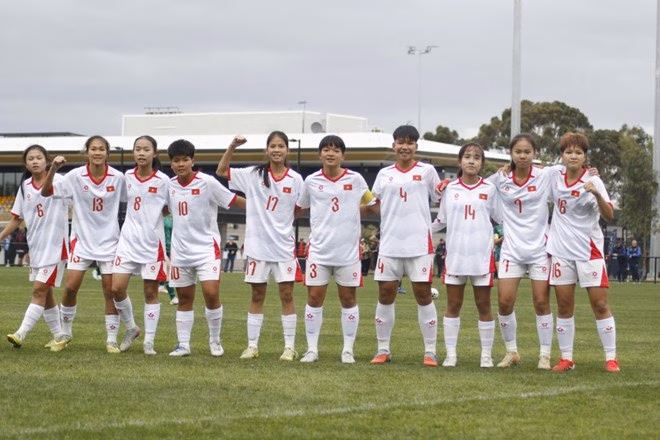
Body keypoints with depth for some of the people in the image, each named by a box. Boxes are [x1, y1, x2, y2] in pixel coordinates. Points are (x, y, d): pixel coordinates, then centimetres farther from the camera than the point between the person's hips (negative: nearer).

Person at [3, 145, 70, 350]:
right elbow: (16, 219, 11)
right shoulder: (25, 187, 7)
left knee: (39, 289, -11)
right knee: (44, 292, 11)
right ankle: (58, 337, 21)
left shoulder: (59, 181, -8)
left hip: (55, 244, -6)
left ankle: (21, 334, -16)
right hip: (35, 245, 6)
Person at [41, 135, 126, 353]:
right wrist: (53, 169, -27)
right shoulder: (76, 176, -10)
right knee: (70, 287, -3)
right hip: (82, 239, 0)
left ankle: (112, 340, 8)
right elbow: (46, 192, -13)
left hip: (109, 241, 0)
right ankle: (65, 332, 17)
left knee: (110, 291, -1)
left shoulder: (118, 178, -9)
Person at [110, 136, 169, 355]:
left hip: (153, 243, -3)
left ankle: (149, 341, 11)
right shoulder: (127, 177, 4)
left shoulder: (163, 181, -7)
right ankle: (131, 328, 19)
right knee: (117, 288, -4)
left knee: (150, 293, 2)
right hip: (128, 240, 3)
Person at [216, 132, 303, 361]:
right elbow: (221, 171, -1)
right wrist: (232, 147, -13)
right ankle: (252, 345, 12)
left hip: (284, 246, 0)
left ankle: (290, 346, 6)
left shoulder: (295, 179, 0)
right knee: (257, 295, 6)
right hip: (258, 245, 0)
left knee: (287, 294, 1)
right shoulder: (254, 175, -1)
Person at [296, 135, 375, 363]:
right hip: (319, 249, 0)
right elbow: (300, 207, 15)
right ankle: (312, 349, 9)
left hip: (349, 250, 0)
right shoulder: (311, 181, 1)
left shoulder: (355, 180, -1)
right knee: (314, 298, 1)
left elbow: (372, 204, 12)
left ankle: (348, 350, 13)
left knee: (348, 299, 6)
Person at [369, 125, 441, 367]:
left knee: (423, 294, -1)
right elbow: (375, 205, 18)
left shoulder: (427, 171, 4)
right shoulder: (384, 174, 11)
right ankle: (383, 349, 13)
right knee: (385, 294, 4)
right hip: (390, 242, 3)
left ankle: (430, 351, 3)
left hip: (419, 243, -3)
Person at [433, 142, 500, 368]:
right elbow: (440, 221, 11)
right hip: (455, 254, 1)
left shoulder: (490, 189, 3)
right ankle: (450, 354, 11)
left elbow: (502, 217, 7)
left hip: (482, 255, -1)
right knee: (453, 305, 5)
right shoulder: (450, 189, 5)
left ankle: (487, 355, 10)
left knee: (484, 305, 3)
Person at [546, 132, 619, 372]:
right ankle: (566, 358, 12)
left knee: (600, 304, -4)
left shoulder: (593, 181, -8)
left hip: (589, 250, -3)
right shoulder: (555, 179, 2)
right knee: (564, 306, 5)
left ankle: (611, 358, 2)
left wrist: (597, 194, -34)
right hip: (561, 251, 3)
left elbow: (609, 216, -16)